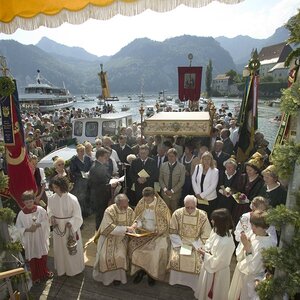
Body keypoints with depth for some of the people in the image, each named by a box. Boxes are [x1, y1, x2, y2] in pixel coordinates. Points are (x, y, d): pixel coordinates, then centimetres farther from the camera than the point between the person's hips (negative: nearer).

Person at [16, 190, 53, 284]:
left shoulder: (40, 209, -11)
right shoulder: (21, 214, -10)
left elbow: (46, 222, -6)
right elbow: (18, 228, -4)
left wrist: (38, 225, -22)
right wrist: (27, 229, -20)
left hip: (41, 238, 1)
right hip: (29, 240, 0)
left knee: (43, 256, 16)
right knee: (33, 258, 12)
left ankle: (45, 272, 39)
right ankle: (35, 276, 33)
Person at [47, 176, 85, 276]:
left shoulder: (72, 199, -23)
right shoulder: (51, 198, -10)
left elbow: (77, 215, -14)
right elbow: (49, 210, 8)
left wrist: (70, 223, -26)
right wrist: (51, 217, -11)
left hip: (71, 227, -4)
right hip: (58, 227, 4)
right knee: (59, 248, 20)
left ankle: (74, 268, 39)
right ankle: (62, 268, 45)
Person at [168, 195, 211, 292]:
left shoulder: (202, 216, -14)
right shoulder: (177, 213, -12)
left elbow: (206, 235, -7)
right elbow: (172, 231, -3)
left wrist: (195, 246, -12)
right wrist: (179, 244, -11)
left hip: (196, 244, 0)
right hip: (180, 242, 1)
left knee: (196, 262, -18)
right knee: (175, 259, -17)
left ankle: (193, 284, 9)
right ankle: (175, 281, 11)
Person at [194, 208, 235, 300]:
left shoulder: (226, 242, -37)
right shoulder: (216, 231, -11)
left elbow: (216, 262, -28)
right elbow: (209, 243, 6)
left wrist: (205, 254, -19)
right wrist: (205, 250, -11)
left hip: (217, 273, -7)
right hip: (209, 267, 7)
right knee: (205, 293, 30)